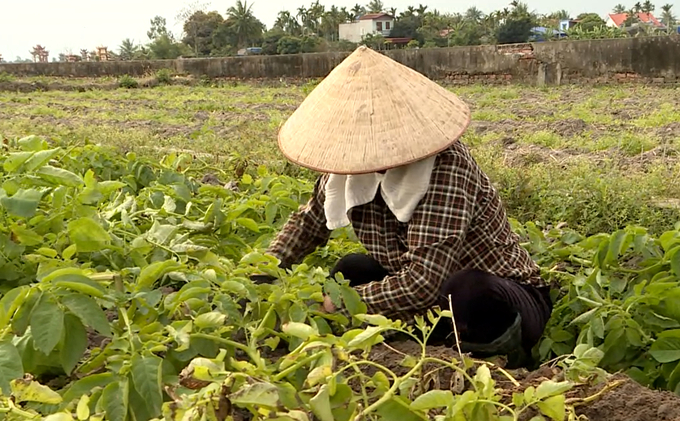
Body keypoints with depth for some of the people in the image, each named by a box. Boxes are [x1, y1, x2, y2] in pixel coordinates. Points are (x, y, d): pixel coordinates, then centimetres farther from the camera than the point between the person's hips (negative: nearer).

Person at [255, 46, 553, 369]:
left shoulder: (444, 165, -30)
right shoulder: (351, 165, -9)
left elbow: (422, 284, -37)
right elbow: (308, 221, 10)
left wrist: (338, 302, -26)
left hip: (500, 300, -6)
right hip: (435, 298, 7)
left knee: (469, 290, -37)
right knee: (351, 270, -4)